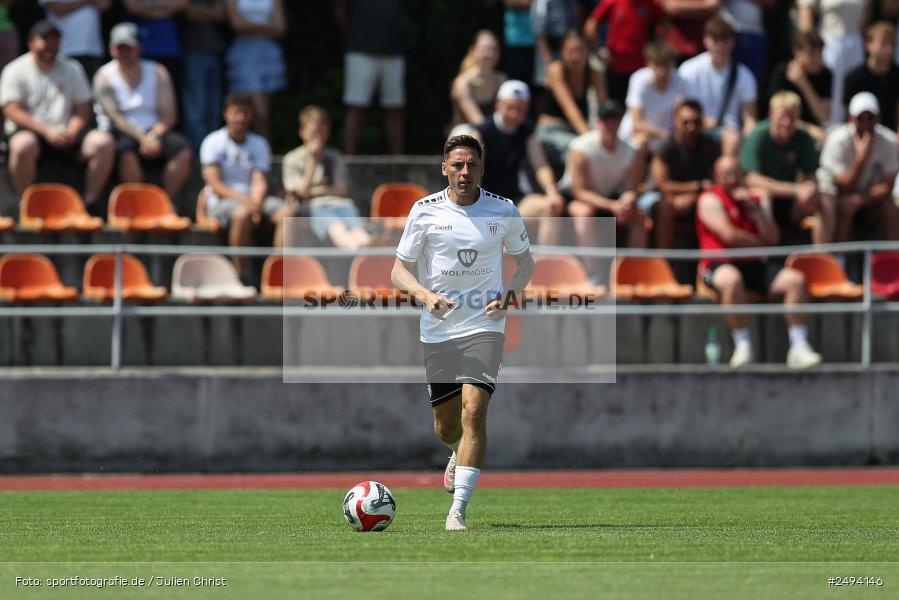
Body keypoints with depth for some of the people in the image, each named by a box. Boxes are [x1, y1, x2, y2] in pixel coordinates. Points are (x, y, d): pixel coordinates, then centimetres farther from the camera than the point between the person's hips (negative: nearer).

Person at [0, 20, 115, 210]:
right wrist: (47, 132, -20)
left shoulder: (72, 69, 14)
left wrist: (71, 132, -12)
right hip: (32, 132, -4)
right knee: (23, 145, -39)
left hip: (65, 133, 4)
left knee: (104, 142, -22)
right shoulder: (15, 71, 3)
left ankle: (91, 204, -15)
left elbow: (83, 110, 11)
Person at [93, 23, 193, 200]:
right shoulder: (105, 77, 4)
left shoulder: (157, 73, 12)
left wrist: (154, 137, -17)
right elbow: (114, 117, -8)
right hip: (121, 134, -3)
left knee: (182, 150, -26)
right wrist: (142, 138, -22)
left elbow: (170, 114, 4)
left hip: (154, 132, 3)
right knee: (127, 151, -38)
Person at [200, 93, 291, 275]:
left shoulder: (259, 144, 15)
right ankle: (240, 275, -33)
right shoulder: (213, 142, 2)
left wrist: (256, 203, -20)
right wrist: (245, 200, -21)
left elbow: (260, 182, 2)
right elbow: (215, 184, -8)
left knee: (285, 212, -24)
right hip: (221, 202, -4)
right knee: (242, 213, -39)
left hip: (250, 200, 4)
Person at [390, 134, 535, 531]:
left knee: (473, 410, -19)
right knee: (446, 429, 9)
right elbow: (399, 270, 2)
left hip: (484, 327, -1)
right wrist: (424, 294, -19)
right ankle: (459, 455, 48)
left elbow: (524, 262, 15)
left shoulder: (503, 212, 0)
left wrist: (509, 295, -4)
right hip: (437, 331, 2)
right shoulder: (425, 211, -1)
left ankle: (458, 510, -19)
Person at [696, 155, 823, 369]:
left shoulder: (758, 199, 18)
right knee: (732, 279, -41)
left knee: (796, 279, -19)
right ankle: (743, 346, -33)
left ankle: (799, 347, -23)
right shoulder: (710, 200, 2)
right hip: (721, 265, -5)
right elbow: (729, 235, -10)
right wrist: (760, 244, 3)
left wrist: (754, 208, -4)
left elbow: (772, 237, 6)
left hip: (755, 265, 5)